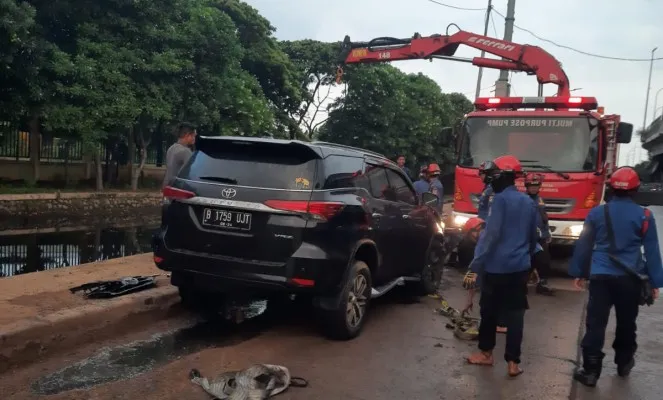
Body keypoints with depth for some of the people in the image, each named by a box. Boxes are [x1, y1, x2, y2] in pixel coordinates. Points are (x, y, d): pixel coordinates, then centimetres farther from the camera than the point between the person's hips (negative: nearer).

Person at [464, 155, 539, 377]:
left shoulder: (500, 200, -13)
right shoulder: (528, 202, 10)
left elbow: (490, 234, -19)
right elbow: (534, 236, 19)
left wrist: (476, 264, -18)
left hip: (496, 266, -6)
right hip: (520, 267, 6)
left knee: (490, 310, 10)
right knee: (515, 313, 6)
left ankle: (486, 353, 23)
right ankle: (513, 362, 8)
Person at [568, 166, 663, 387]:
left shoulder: (597, 212, 0)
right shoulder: (644, 216, -2)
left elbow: (583, 245, 5)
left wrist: (579, 272, 14)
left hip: (601, 276, 0)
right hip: (631, 279, 1)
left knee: (595, 323, -1)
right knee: (626, 323, 18)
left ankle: (591, 371, -2)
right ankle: (624, 363, 34)